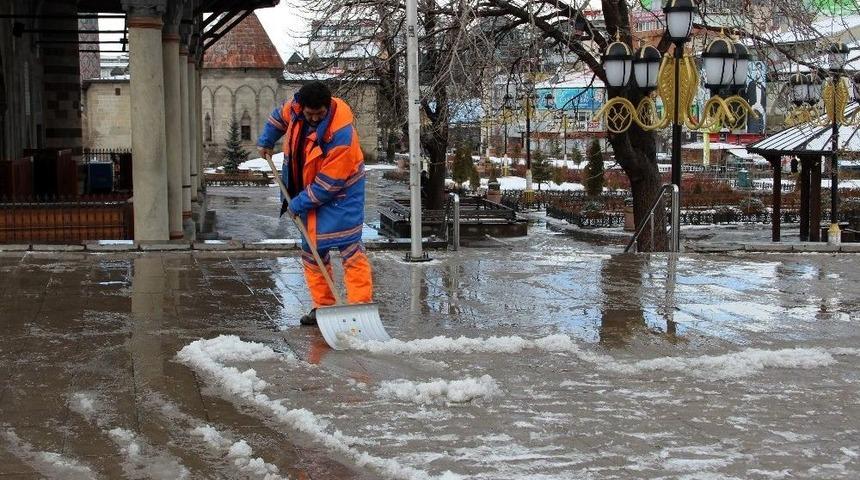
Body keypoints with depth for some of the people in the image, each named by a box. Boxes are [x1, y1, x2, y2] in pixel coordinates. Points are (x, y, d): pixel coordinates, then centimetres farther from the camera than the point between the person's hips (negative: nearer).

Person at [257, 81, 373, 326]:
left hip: (340, 193, -7)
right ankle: (322, 306, 17)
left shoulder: (341, 136, -32)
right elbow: (280, 115, 16)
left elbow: (328, 184, -27)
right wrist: (266, 141, 15)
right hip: (310, 191, 8)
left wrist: (299, 204, -19)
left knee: (349, 249, -15)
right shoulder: (296, 107, -12)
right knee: (312, 250, 10)